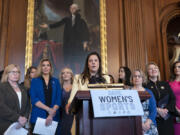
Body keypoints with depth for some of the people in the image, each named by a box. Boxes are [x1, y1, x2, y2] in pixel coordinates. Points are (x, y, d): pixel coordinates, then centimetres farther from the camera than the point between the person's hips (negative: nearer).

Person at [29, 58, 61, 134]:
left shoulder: (55, 81, 9)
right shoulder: (35, 81, 5)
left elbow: (58, 100, 1)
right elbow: (33, 99, -6)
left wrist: (52, 114, -12)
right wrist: (48, 109, -15)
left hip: (53, 117, 1)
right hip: (38, 116, -1)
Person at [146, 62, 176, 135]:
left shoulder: (165, 84, 12)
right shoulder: (145, 86, -1)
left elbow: (173, 99, 5)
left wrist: (166, 109, -10)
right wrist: (157, 110, -18)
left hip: (167, 118, 4)